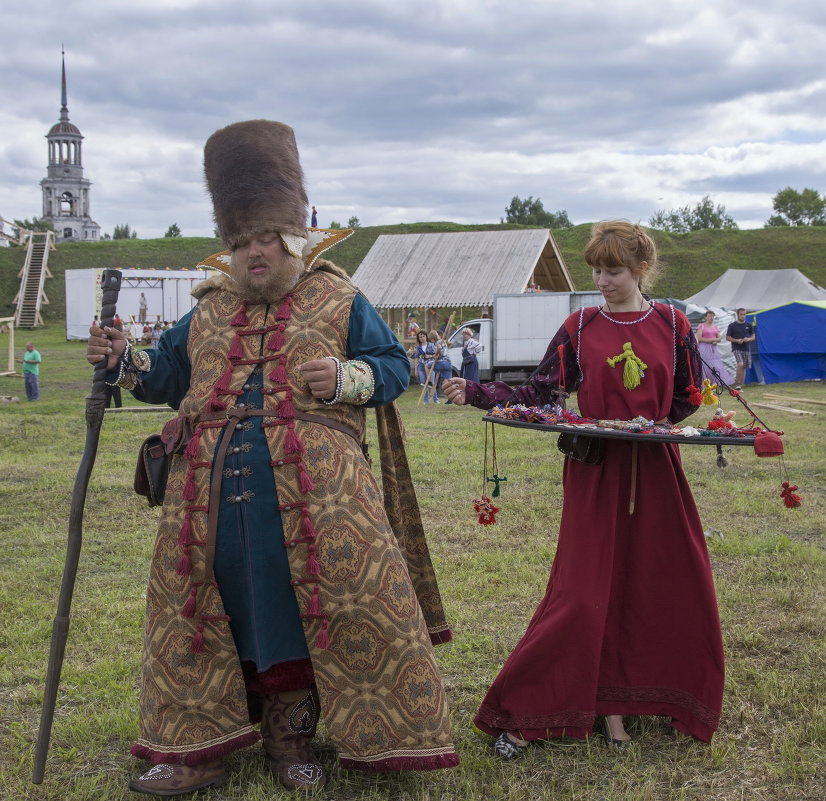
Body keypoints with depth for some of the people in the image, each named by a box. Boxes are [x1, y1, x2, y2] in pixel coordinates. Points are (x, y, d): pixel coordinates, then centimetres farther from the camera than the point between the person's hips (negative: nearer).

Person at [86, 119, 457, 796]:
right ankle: (199, 747, 18)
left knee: (302, 608, -3)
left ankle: (291, 734, 15)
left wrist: (345, 378, -11)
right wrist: (124, 362, 7)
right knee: (204, 609, 6)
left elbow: (394, 368, 7)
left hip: (313, 496, -3)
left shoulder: (339, 301, 8)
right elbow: (169, 377, 25)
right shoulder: (207, 314, 19)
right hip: (209, 494, 4)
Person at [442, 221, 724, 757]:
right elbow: (539, 397, -2)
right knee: (587, 593, -5)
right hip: (595, 473, -2)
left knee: (675, 587, 4)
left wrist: (651, 422, -4)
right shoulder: (581, 328, 1)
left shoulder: (671, 324, 3)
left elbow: (691, 396, 10)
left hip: (656, 471, 2)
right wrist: (477, 393, -12)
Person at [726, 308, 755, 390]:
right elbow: (727, 337, 1)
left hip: (746, 349, 4)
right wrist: (737, 340, -14)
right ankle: (737, 383, -13)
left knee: (744, 368, 5)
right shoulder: (732, 325, 1)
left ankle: (740, 386, 12)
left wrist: (748, 339, -10)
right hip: (736, 348, -4)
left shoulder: (749, 325, 10)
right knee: (740, 364, -23)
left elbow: (753, 337, 13)